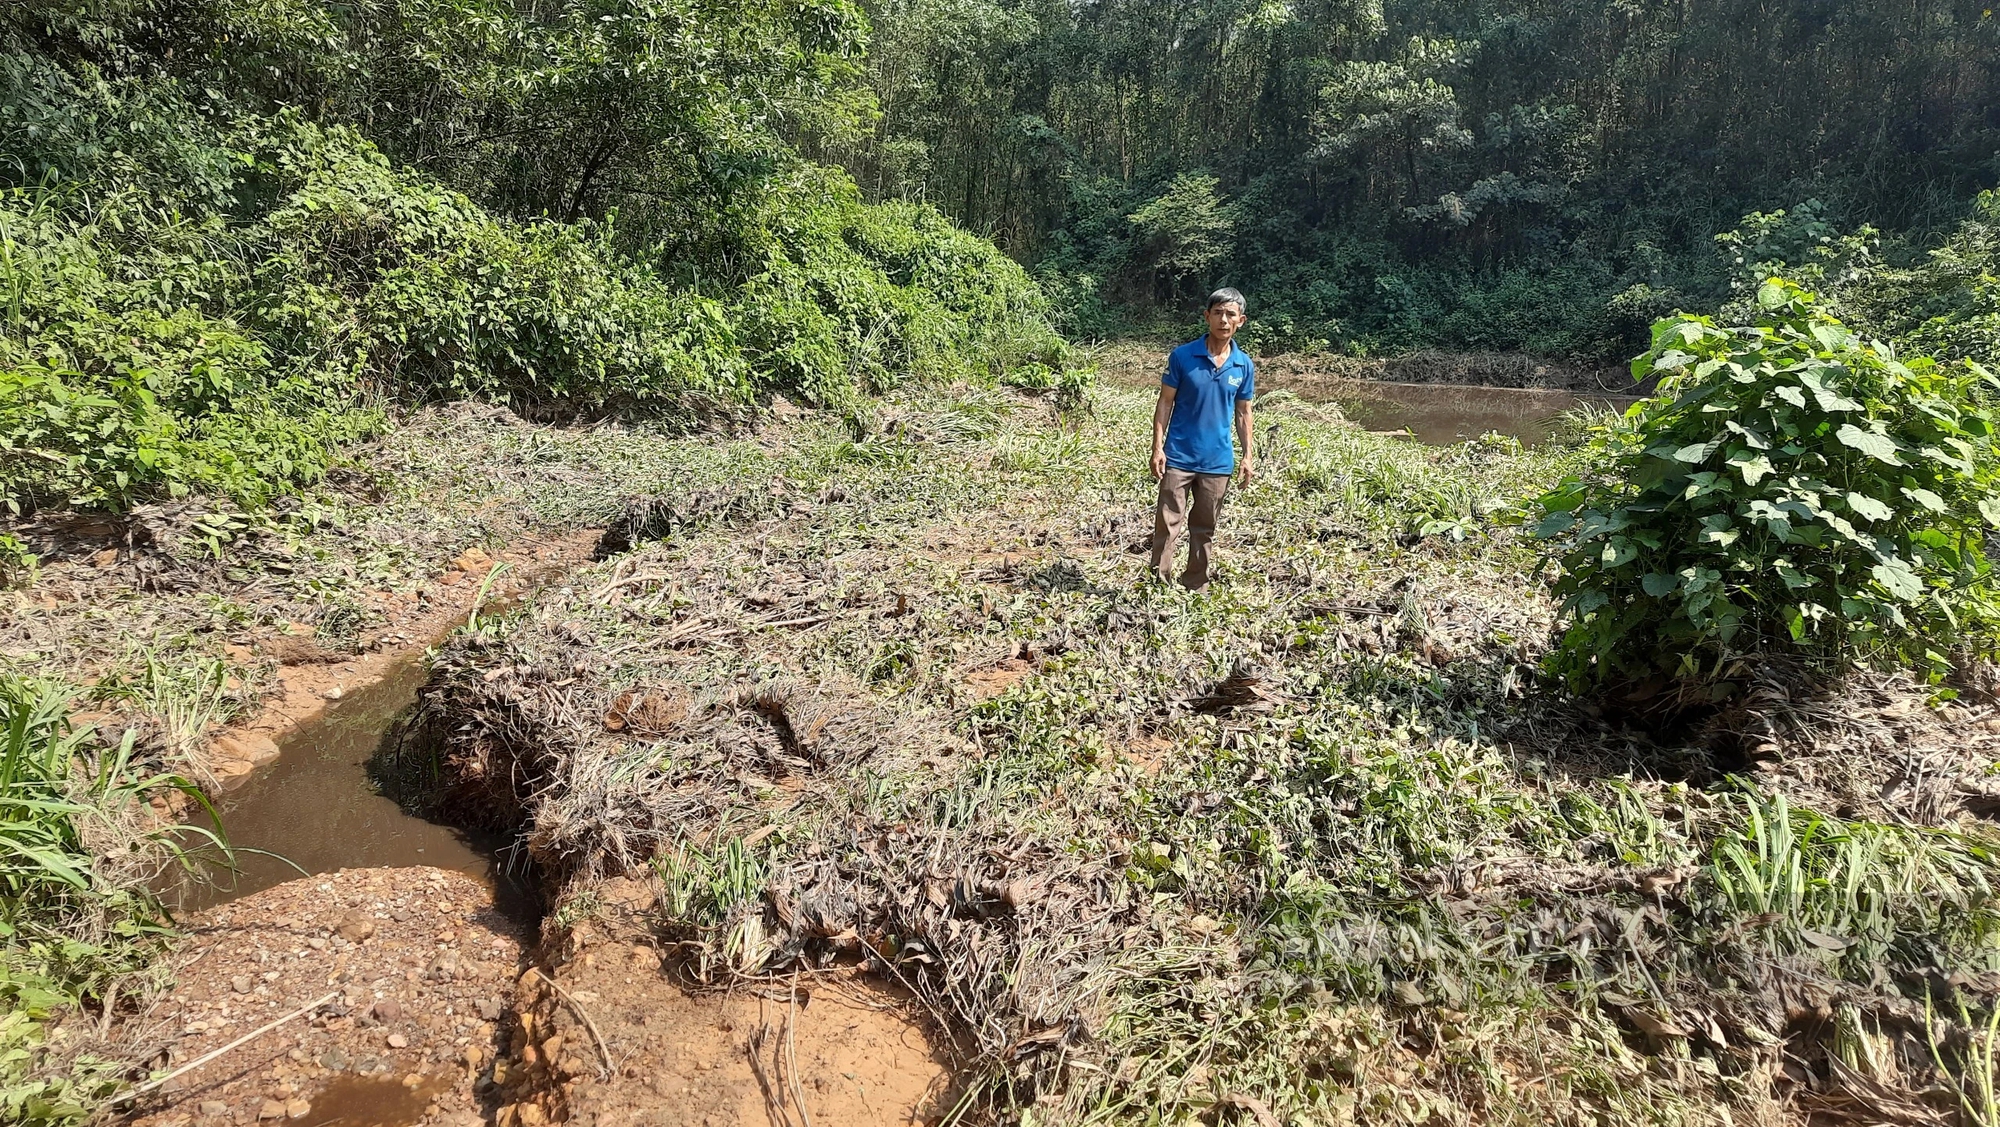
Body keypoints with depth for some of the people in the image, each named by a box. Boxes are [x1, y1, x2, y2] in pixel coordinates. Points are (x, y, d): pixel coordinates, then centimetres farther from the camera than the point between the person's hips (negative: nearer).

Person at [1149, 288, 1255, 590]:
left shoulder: (1244, 365, 2)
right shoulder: (1182, 356, -7)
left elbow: (1243, 413, 10)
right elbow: (1165, 403, -3)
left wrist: (1248, 456, 5)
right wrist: (1158, 447, -9)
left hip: (1219, 461, 3)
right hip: (1179, 457, -3)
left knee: (1204, 529, 13)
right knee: (1167, 524, -3)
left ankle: (1195, 587, 25)